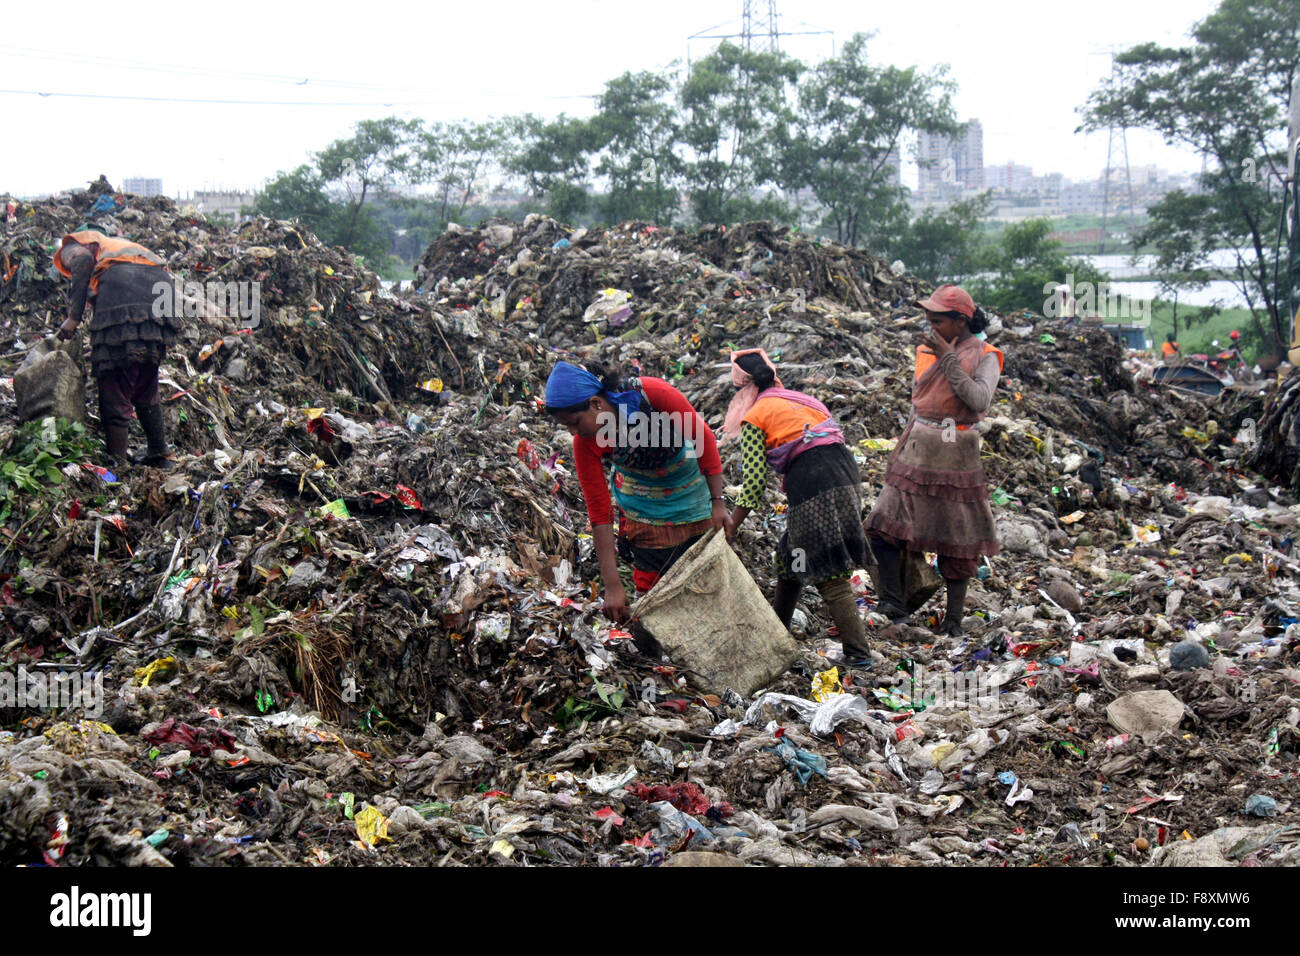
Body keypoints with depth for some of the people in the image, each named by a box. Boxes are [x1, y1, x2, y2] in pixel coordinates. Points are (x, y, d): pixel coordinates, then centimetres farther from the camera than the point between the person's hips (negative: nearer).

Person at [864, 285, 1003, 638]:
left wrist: (949, 359, -20)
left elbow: (980, 400, -22)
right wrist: (901, 451, 20)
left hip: (955, 453, -5)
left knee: (955, 538, 2)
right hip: (918, 448, 5)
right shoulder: (926, 351, 12)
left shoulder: (983, 355, -4)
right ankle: (894, 604, 1)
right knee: (883, 525, -6)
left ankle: (954, 617, 13)